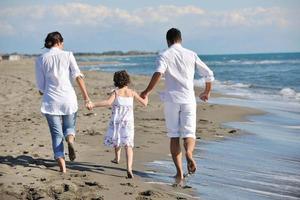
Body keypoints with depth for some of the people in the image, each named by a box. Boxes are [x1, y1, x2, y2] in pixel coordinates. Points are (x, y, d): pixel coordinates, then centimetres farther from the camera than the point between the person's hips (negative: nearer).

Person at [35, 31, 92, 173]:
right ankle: (70, 140, -15)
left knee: (56, 134, 8)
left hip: (51, 101, 0)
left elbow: (41, 87, 5)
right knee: (69, 127, 20)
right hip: (68, 99, 0)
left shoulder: (40, 60, 4)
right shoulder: (67, 55, 1)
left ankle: (62, 165, -2)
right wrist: (86, 98, -8)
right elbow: (78, 77, -7)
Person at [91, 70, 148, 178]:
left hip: (116, 122, 0)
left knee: (116, 140, 26)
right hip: (128, 122, 0)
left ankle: (117, 158, 50)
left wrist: (93, 104, -26)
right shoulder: (132, 93, 2)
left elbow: (108, 102, -24)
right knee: (128, 145, -7)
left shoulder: (116, 92, -5)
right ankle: (129, 168, -24)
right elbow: (144, 103, 10)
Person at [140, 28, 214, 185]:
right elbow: (209, 74, 10)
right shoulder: (191, 55, 10)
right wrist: (207, 92, 26)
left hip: (171, 99, -1)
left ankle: (179, 172, -1)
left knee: (174, 136, 7)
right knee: (189, 134, 4)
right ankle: (189, 153, -30)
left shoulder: (164, 55, 2)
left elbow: (159, 73, -20)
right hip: (188, 100, 1)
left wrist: (147, 91, -14)